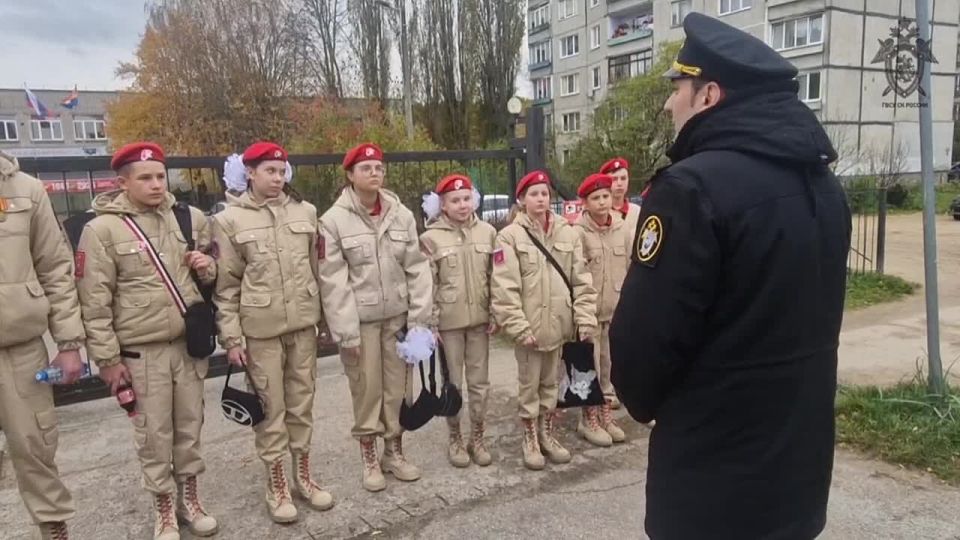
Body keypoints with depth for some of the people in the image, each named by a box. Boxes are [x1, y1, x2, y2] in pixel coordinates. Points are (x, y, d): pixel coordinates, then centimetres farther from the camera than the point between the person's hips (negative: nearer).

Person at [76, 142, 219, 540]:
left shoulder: (191, 218, 3)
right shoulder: (102, 229, -9)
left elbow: (213, 271, 18)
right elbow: (94, 301, -9)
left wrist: (208, 266, -6)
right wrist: (108, 358, -9)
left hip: (190, 342, 4)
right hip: (141, 351, -3)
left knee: (190, 425, 15)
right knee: (154, 434, 8)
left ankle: (190, 497, 33)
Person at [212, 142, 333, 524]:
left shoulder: (305, 211, 5)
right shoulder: (229, 220, -4)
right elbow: (226, 285, -3)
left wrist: (326, 317, 9)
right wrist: (231, 337, -7)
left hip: (304, 324, 3)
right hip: (259, 328, -3)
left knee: (302, 402, 13)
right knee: (270, 407, 7)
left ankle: (303, 476, 29)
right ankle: (277, 485, 23)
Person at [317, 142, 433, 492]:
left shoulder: (402, 215, 2)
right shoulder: (334, 220, -8)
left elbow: (417, 269, 2)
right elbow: (333, 281, -11)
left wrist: (419, 317, -4)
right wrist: (346, 330, -14)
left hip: (398, 315, 3)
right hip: (361, 319, -3)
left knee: (398, 386, 11)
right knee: (366, 389, 5)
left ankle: (394, 452, 29)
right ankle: (369, 460, 23)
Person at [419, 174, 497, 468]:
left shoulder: (487, 232, 2)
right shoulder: (431, 237, -7)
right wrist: (429, 322, -9)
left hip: (480, 319, 3)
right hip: (448, 322, -2)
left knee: (480, 382, 11)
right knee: (452, 383, 9)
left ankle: (477, 437, 27)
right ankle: (455, 439, 25)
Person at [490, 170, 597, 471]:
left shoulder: (567, 233, 4)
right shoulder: (510, 236, -8)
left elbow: (582, 280, 4)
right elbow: (504, 287, -13)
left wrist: (585, 318, -4)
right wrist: (517, 326, -19)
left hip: (559, 324, 4)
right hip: (529, 326, -4)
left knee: (551, 383, 17)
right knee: (530, 384, 9)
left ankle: (547, 434, 34)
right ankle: (530, 440, 25)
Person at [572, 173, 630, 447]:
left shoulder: (621, 229, 3)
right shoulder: (578, 232, -13)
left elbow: (630, 268, 8)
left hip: (616, 310, 5)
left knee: (610, 365, 14)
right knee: (590, 366, 4)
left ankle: (605, 415, 30)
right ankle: (589, 419, 19)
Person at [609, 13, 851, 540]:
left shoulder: (694, 188, -23)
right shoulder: (822, 184, 6)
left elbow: (645, 335, -22)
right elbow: (806, 315, 13)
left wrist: (644, 402, 0)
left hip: (712, 472, -7)